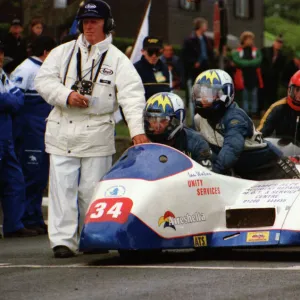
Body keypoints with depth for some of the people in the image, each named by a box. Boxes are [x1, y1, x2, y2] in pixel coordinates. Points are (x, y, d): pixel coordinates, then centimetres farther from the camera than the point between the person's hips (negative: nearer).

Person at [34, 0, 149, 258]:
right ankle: (63, 240, -6)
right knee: (62, 187, -5)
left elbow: (132, 95, -6)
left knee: (92, 190, 1)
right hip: (62, 132, 1)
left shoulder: (117, 59, 4)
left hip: (97, 134, -1)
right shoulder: (63, 53, 12)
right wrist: (66, 95, -14)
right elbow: (43, 80, 4)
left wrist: (137, 129, -20)